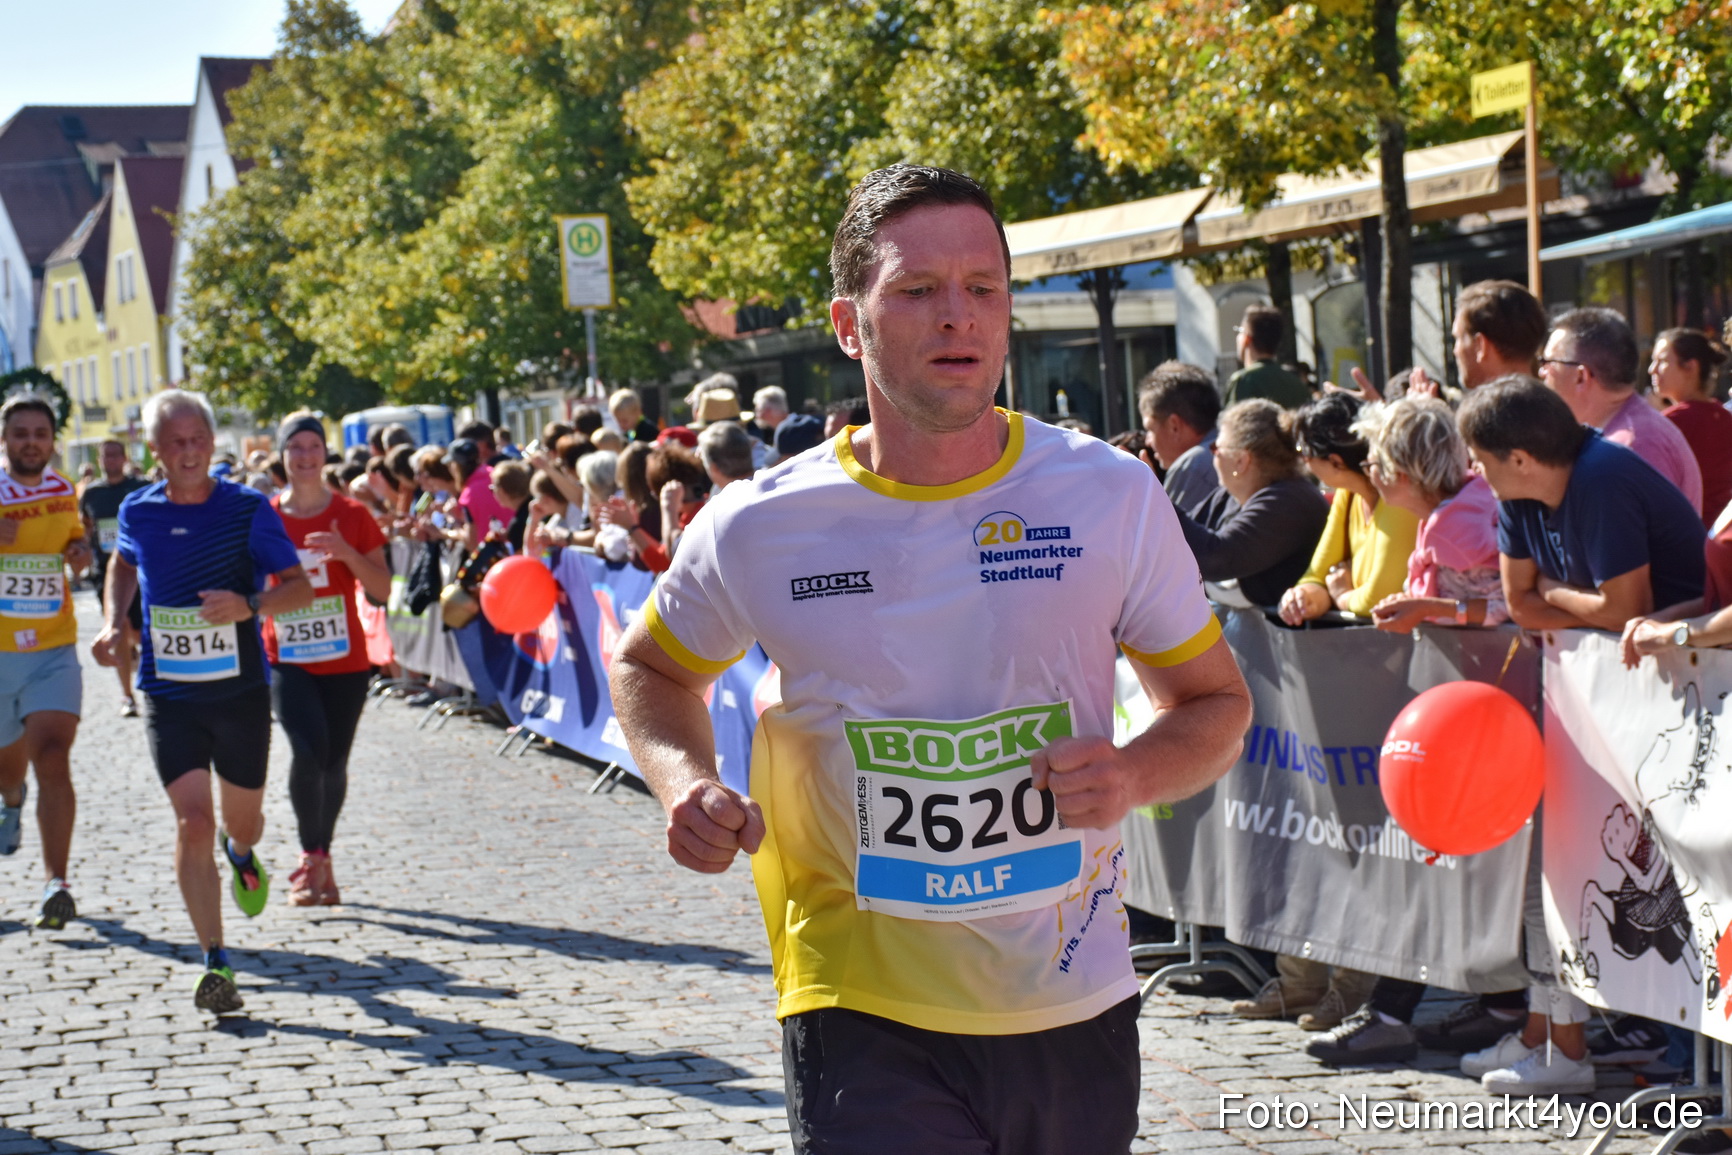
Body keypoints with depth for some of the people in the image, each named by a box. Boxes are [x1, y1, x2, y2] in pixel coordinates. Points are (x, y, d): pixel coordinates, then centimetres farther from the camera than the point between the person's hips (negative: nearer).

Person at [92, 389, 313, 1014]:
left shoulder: (248, 509, -8)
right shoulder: (138, 512, 0)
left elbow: (301, 589, -8)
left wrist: (248, 606, -27)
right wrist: (114, 622, 6)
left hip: (242, 690, 0)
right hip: (169, 696, 0)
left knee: (243, 819, 14)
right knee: (193, 821, -13)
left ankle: (241, 854, 54)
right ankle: (216, 965, -10)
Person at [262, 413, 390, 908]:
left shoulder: (352, 515, 1)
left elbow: (383, 589, -2)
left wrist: (347, 553, -16)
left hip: (345, 661, 1)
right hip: (286, 659, -1)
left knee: (334, 763, 6)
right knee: (308, 748, -21)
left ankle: (322, 857, 26)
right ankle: (311, 858, -6)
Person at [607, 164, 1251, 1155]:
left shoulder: (1111, 495, -4)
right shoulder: (758, 527, -5)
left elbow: (1216, 702, 7)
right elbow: (653, 668, 15)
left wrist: (1135, 774, -14)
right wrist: (684, 780, -5)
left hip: (1077, 1009, 2)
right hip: (867, 1025, -2)